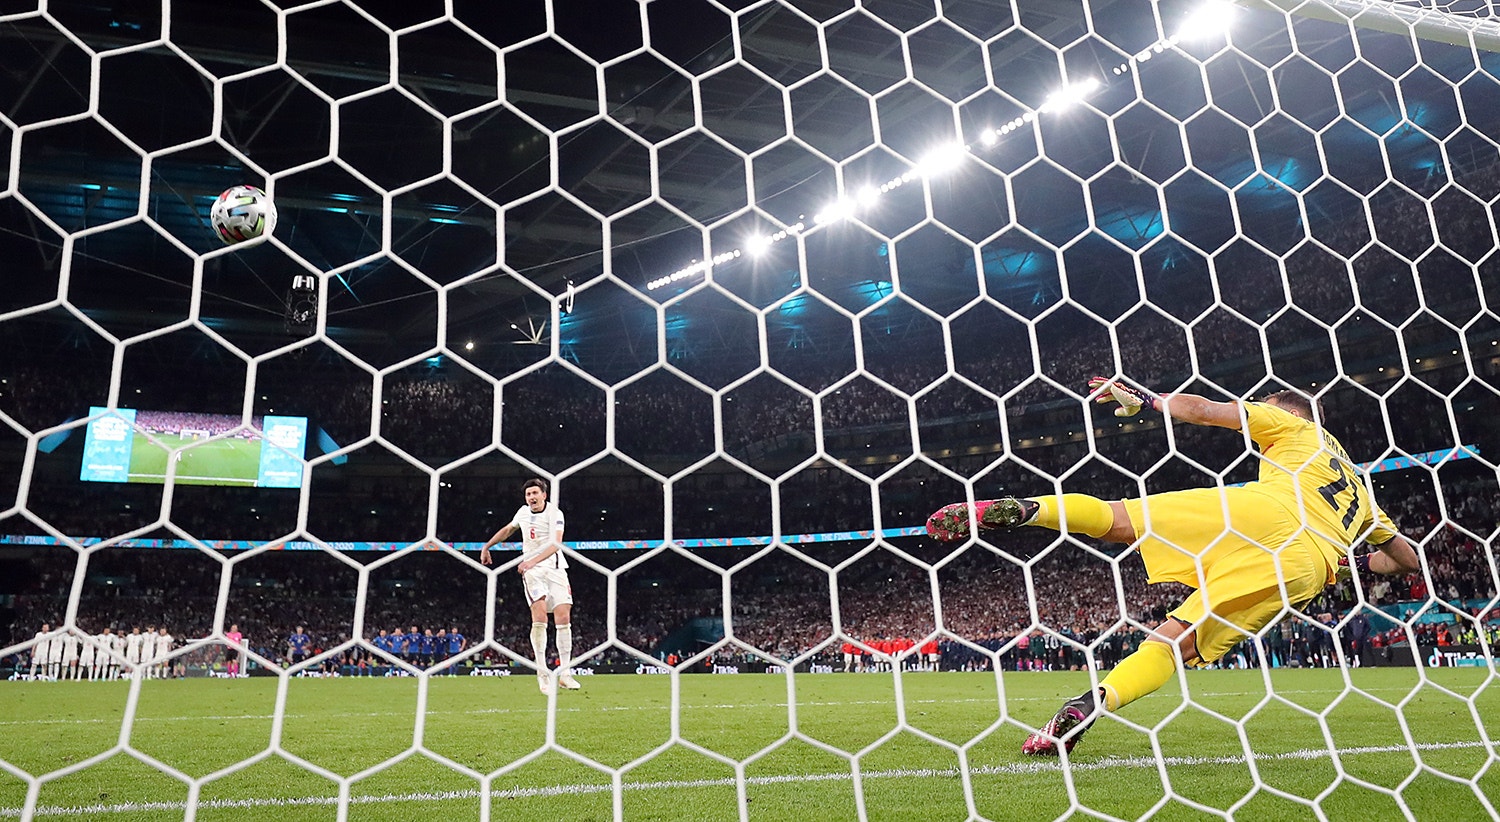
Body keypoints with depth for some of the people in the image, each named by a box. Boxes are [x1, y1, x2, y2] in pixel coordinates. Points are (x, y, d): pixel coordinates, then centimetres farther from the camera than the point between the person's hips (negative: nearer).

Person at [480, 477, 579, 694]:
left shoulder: (554, 513, -7)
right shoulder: (523, 512, 9)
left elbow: (556, 543, -21)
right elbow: (508, 529, 31)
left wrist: (532, 561, -32)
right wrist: (487, 546, 32)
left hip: (555, 568, -2)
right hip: (532, 570, 2)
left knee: (564, 618, -10)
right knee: (539, 615, -18)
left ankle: (564, 673, -2)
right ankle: (541, 673, -14)